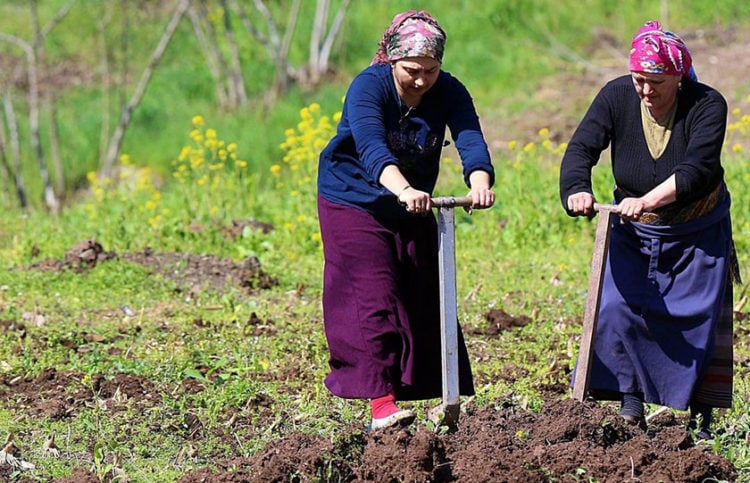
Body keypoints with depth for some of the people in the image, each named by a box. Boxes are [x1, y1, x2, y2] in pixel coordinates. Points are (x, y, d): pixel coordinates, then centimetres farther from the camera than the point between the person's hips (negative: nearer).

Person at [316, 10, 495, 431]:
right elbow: (372, 147, -42)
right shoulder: (368, 87, -25)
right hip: (355, 203, -5)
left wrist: (480, 183, -51)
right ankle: (381, 402, -18)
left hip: (413, 208, 5)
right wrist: (403, 190, -60)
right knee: (374, 300, -14)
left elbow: (471, 141, -28)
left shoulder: (450, 92, -13)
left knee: (424, 300, 6)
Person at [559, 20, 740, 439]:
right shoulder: (616, 97, -14)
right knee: (619, 307, -13)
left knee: (700, 318, -2)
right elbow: (582, 147, -24)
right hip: (635, 232, 2)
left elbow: (697, 168, -35)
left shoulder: (707, 105, -22)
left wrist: (649, 200, -51)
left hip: (699, 233, -2)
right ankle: (630, 406, -7)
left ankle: (701, 420, 8)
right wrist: (577, 190, -46)